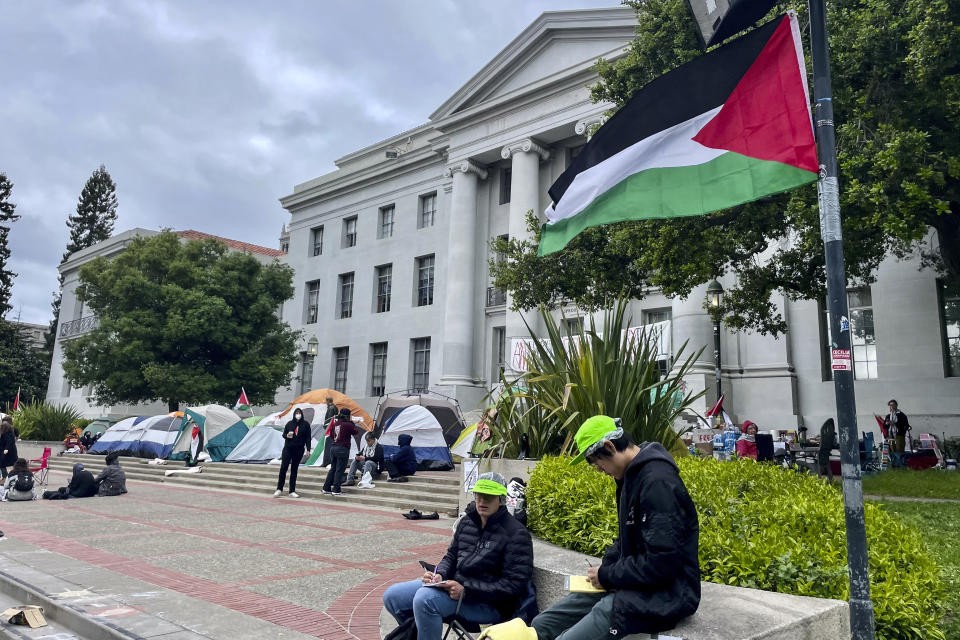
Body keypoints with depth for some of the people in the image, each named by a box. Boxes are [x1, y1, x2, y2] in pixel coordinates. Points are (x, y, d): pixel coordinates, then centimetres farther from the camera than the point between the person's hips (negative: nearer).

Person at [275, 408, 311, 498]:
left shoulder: (306, 424, 2)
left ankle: (292, 491, 10)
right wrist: (287, 436, -13)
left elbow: (308, 438, 2)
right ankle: (279, 489, 3)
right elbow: (284, 434, 11)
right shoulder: (289, 423, 4)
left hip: (299, 450, 0)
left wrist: (308, 449, -4)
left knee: (294, 470, 5)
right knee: (283, 468, -7)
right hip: (288, 448, 0)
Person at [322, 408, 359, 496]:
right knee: (339, 470, -1)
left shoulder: (335, 424, 8)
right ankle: (336, 490, 1)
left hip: (333, 448, 7)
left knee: (333, 468, 15)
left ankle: (326, 489, 17)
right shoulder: (348, 425, -13)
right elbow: (356, 432, 1)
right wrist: (353, 424, 12)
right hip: (343, 449, -7)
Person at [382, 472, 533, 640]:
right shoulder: (466, 522, 9)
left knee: (424, 598, -31)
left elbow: (513, 584, -17)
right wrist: (439, 574, -7)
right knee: (391, 596, 1)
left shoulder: (517, 534, -13)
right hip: (456, 584, 8)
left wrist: (466, 590, -24)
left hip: (491, 604, -8)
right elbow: (451, 556, 19)